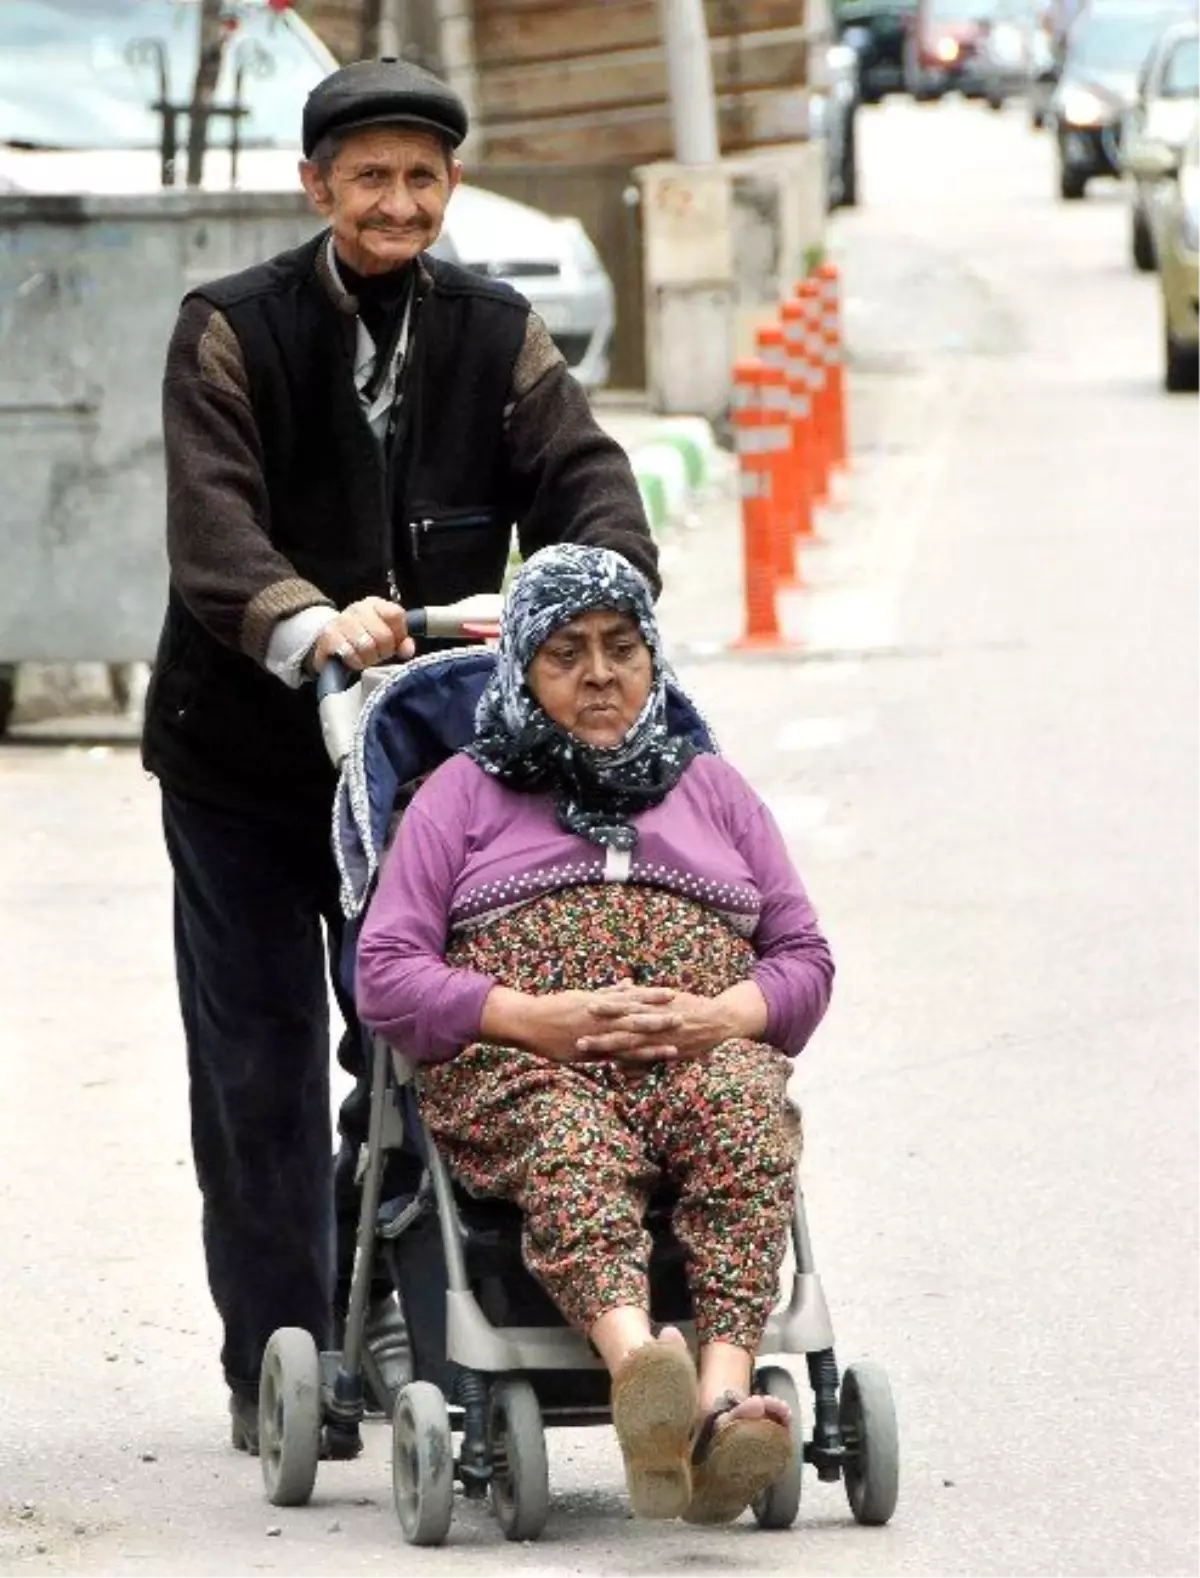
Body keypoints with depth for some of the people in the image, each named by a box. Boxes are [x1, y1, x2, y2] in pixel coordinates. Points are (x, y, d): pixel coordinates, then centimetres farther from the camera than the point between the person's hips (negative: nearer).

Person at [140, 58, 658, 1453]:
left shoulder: (495, 337, 5)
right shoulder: (232, 333, -7)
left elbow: (579, 472, -8)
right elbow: (211, 523, -21)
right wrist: (305, 622, -41)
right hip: (245, 749, -3)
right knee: (259, 1063, 1)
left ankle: (372, 1292, 24)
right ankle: (274, 1361, 9)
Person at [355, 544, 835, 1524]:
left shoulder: (712, 790, 30)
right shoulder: (465, 793, 22)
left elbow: (804, 959, 21)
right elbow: (387, 976, 9)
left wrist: (724, 1016, -3)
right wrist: (539, 1016, -9)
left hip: (707, 1054, 2)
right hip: (517, 1065, -2)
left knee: (746, 1113, -37)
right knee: (572, 1140, -40)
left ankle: (724, 1399, -56)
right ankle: (637, 1364, -67)